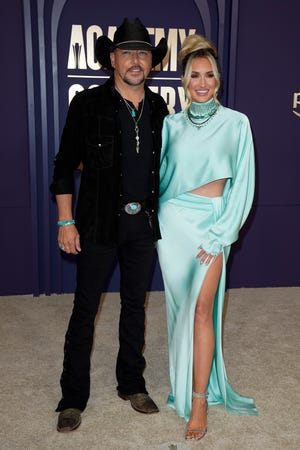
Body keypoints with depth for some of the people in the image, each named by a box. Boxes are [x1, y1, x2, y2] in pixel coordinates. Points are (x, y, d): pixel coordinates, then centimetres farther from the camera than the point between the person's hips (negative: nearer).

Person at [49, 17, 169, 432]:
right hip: (100, 223, -4)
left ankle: (132, 384, 32)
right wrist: (66, 222, -10)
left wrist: (162, 215, 12)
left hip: (143, 224, 4)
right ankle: (73, 398, 20)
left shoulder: (158, 109, 6)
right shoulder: (88, 104, -6)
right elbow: (64, 166, -6)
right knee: (85, 309, 4)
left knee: (135, 305, 15)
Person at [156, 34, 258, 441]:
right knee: (180, 304, 10)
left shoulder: (236, 123, -2)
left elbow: (242, 184, -4)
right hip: (173, 220, 3)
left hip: (213, 222, -3)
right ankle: (185, 378, 30)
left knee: (201, 307, -9)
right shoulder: (172, 124, 6)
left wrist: (219, 235, -10)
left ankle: (199, 400, 3)